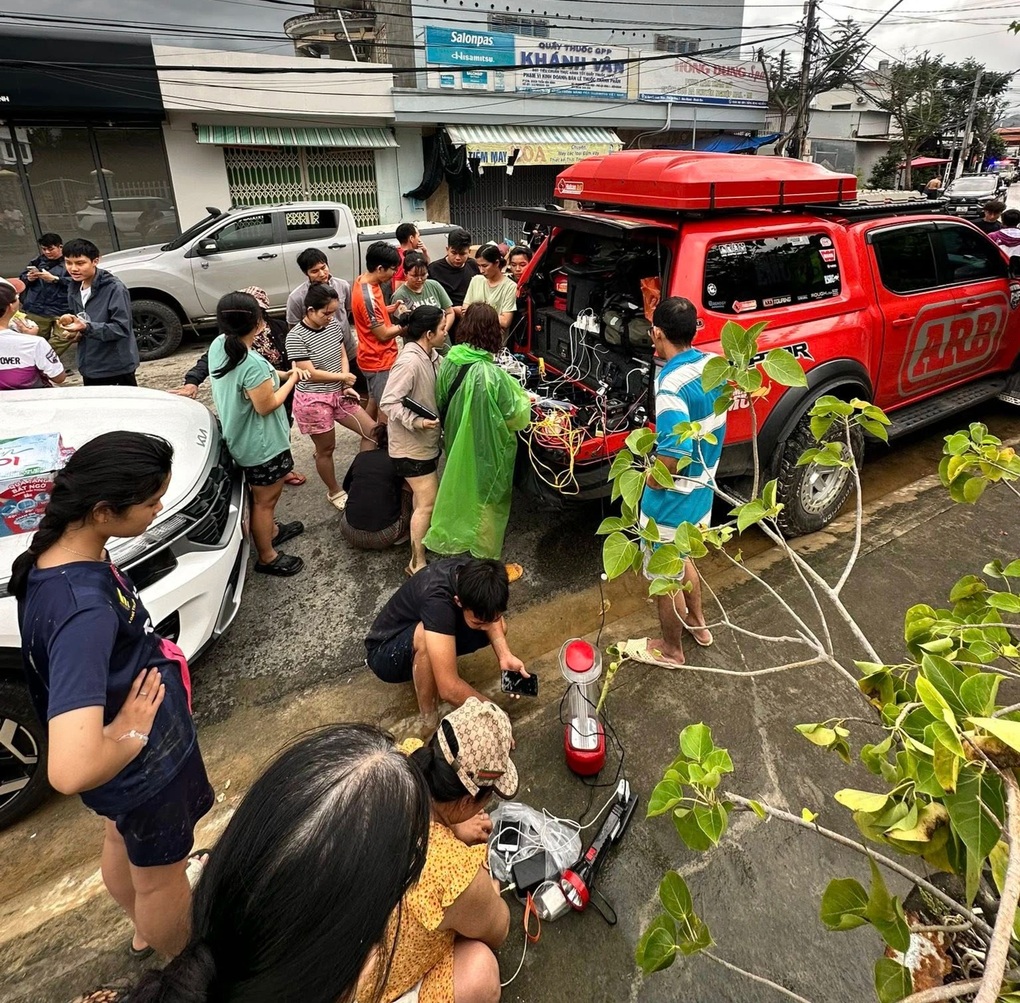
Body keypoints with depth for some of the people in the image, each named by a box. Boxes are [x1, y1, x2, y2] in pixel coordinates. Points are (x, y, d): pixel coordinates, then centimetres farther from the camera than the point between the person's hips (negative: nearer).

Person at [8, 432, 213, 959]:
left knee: (122, 843, 32)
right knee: (161, 877, 20)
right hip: (146, 764, -8)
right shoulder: (84, 611, -41)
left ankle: (146, 932, 62)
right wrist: (128, 737, -29)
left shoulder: (60, 552, -13)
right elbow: (71, 770, -49)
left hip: (131, 747, 8)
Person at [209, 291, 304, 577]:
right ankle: (267, 557, 25)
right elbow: (267, 406, -23)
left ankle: (271, 530, 51)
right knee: (265, 499, 9)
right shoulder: (252, 364, -33)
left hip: (240, 438, 9)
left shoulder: (218, 346, -4)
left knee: (263, 495, 29)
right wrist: (292, 378, -11)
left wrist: (275, 375, 0)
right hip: (262, 444, -9)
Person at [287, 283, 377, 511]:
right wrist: (344, 377, -10)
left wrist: (347, 386, -6)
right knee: (326, 449, 9)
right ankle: (334, 492, 30)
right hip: (314, 401, -7)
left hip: (339, 394, 7)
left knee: (372, 431, 7)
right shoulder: (296, 337, -20)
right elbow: (311, 373, -21)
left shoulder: (332, 327, -1)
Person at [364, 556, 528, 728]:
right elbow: (449, 689, -44)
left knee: (499, 627, -8)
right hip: (385, 654, -6)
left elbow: (490, 614, -2)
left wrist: (504, 654, -19)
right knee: (425, 638, -38)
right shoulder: (437, 600, -41)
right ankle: (428, 721, -17)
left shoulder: (474, 575, -21)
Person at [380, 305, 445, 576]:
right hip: (411, 444, -9)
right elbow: (388, 403, -27)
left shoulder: (430, 355, 2)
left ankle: (420, 534, 44)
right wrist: (416, 422, -36)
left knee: (424, 495, 24)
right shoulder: (409, 362, -27)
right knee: (428, 503, -4)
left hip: (427, 440, 9)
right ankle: (417, 563, 7)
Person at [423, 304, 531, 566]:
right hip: (486, 450, -6)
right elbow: (515, 417, -18)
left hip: (457, 446, 6)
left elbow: (441, 402, 2)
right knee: (487, 503, 13)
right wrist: (523, 399, 2)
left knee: (461, 494, 28)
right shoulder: (493, 375, -30)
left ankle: (456, 543, 51)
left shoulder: (450, 360, -11)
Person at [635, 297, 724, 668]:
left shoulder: (672, 385, -29)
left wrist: (651, 481, -16)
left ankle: (670, 649, 33)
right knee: (682, 560, 31)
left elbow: (674, 454, -33)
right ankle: (697, 622, 51)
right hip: (702, 489, 9)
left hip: (673, 498, -8)